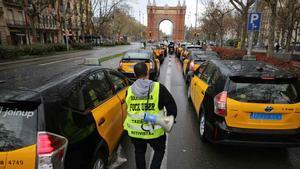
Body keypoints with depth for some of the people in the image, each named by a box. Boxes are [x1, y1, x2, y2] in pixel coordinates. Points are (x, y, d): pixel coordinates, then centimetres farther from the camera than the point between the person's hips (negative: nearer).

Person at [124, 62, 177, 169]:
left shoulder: (129, 90, -3)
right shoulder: (158, 88, -12)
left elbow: (129, 109, 9)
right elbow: (172, 106, -8)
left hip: (134, 131, 3)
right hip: (154, 131, -2)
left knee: (139, 152, 26)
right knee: (159, 151, 24)